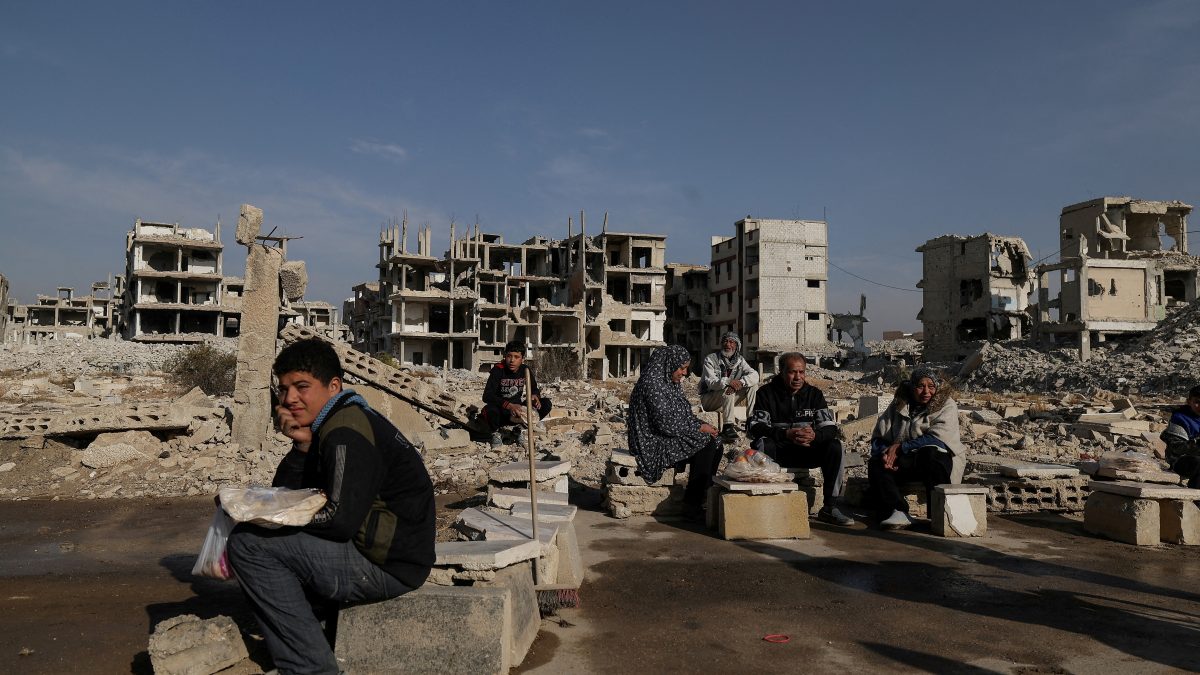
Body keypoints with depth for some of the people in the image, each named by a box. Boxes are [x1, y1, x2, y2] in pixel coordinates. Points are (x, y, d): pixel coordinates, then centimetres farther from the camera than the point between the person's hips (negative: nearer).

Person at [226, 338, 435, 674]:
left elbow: (341, 521, -25)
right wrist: (301, 445, -7)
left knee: (248, 542, -15)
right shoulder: (331, 424, 12)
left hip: (389, 567, -10)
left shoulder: (347, 432, -18)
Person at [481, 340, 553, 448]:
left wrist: (535, 395, -14)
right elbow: (487, 396, -24)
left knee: (546, 404, -14)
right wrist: (509, 405, -37)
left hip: (516, 411, 4)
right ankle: (495, 433, -4)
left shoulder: (526, 370, -2)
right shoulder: (498, 370, -16)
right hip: (501, 413, -4)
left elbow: (534, 389, 13)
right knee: (490, 409, -39)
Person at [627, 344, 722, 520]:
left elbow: (684, 414, 19)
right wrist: (699, 428, -14)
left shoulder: (671, 382, 13)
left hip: (669, 435, 9)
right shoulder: (652, 382, -18)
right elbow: (666, 423, -23)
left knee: (715, 446, -6)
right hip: (654, 441, -9)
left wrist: (701, 424, 0)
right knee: (705, 443, -22)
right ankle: (691, 506, -17)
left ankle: (704, 497, 1)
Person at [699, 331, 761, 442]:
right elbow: (711, 382, -23)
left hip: (728, 399, 6)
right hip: (708, 399, -5)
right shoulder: (711, 359, -12)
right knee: (727, 389, -35)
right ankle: (728, 427, -35)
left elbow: (754, 375, -11)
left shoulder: (739, 360, 4)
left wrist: (740, 382, -32)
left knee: (753, 386, -10)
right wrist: (727, 381, -43)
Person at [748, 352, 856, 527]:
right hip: (778, 453, -3)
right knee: (762, 444, -34)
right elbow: (754, 427, -17)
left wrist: (814, 435, -30)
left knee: (835, 446, -22)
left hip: (806, 453, 3)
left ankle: (830, 507, -13)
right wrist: (786, 434, -33)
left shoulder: (814, 394, 3)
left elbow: (830, 428, -5)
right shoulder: (767, 393, -5)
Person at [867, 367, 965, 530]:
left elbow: (937, 439, -17)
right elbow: (878, 438, 7)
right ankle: (897, 512, -33)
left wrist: (901, 447, -18)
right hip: (906, 462, 4)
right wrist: (885, 453, -17)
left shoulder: (946, 406, -1)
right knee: (876, 463, -21)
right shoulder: (898, 405, 10)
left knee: (930, 454, -37)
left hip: (937, 457, -4)